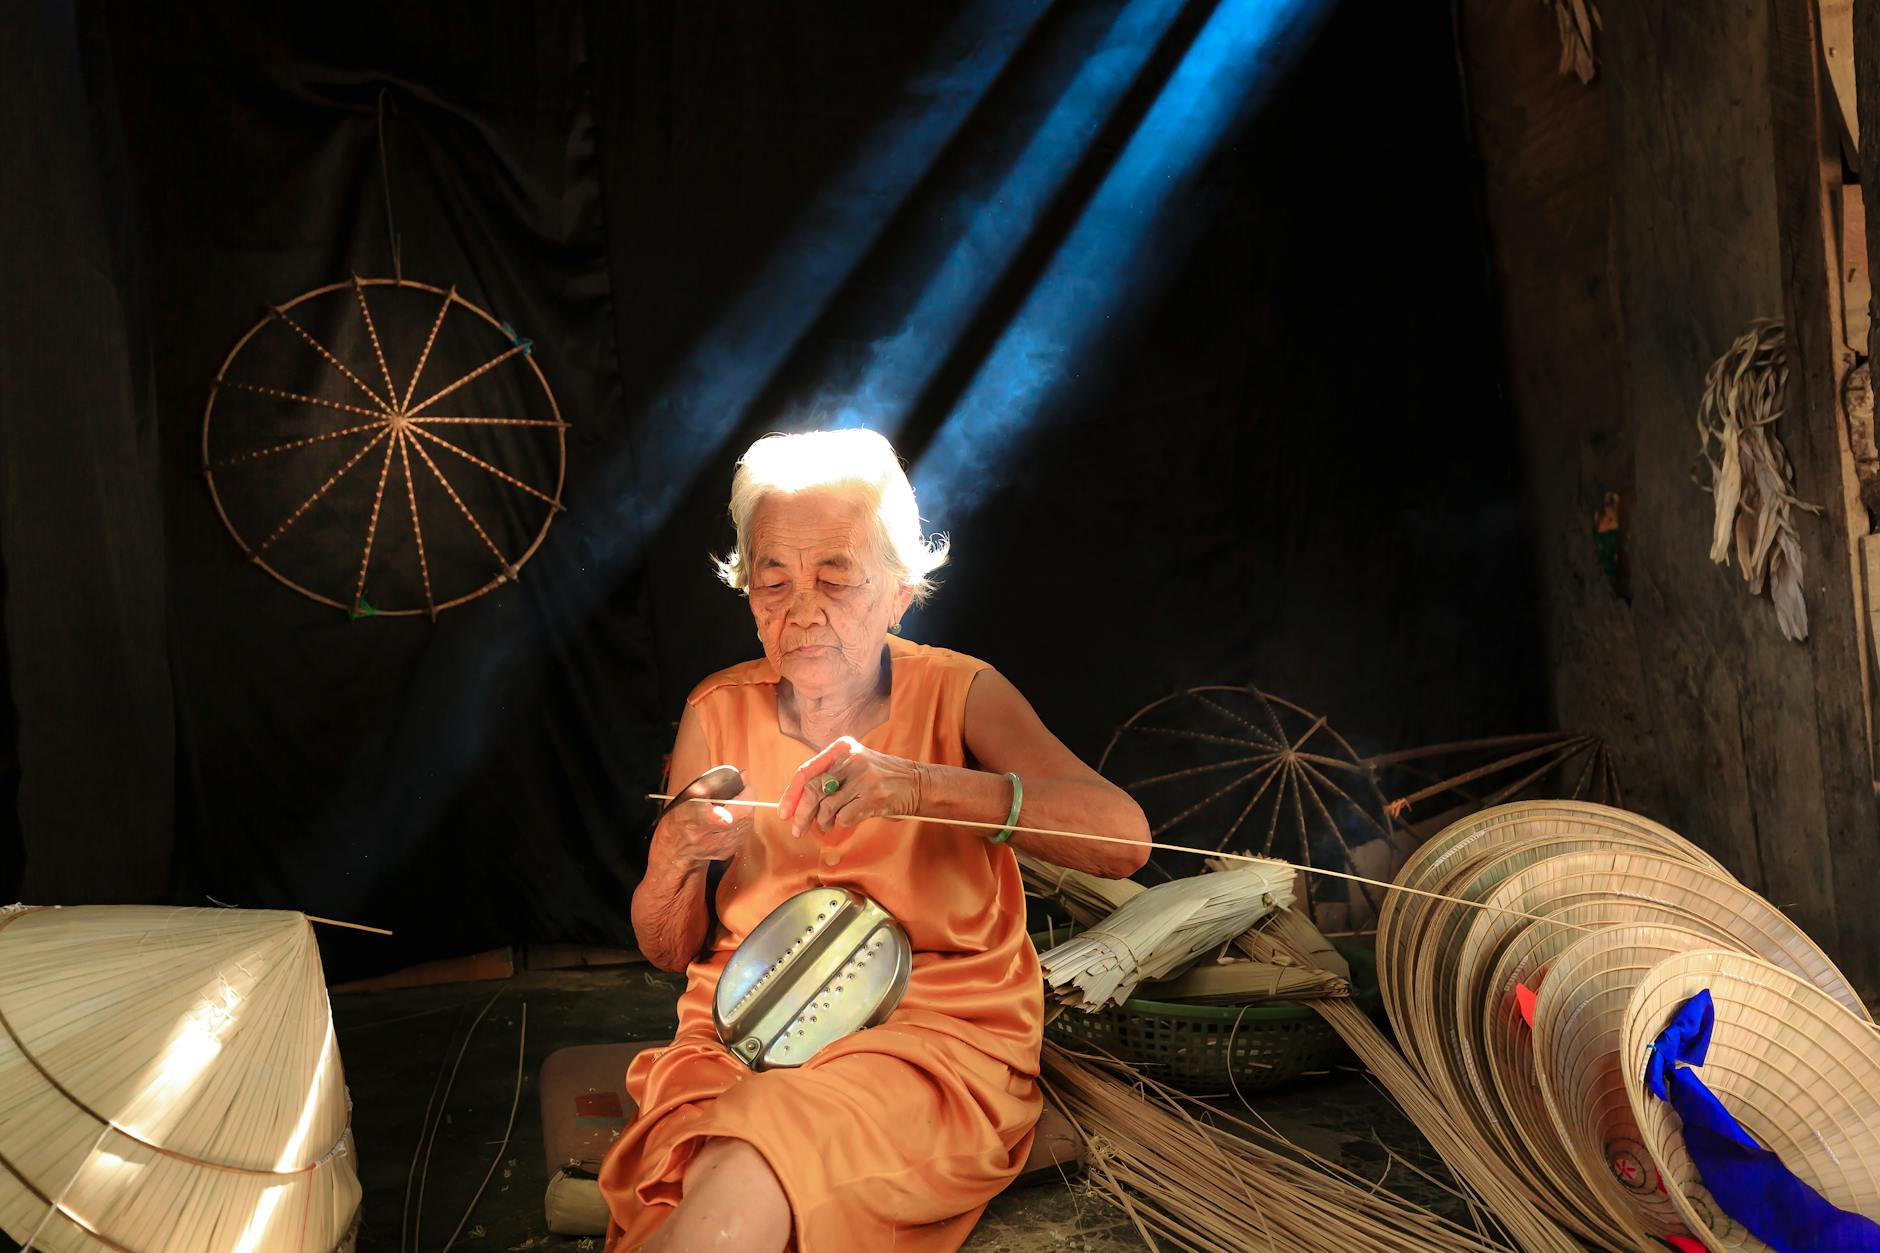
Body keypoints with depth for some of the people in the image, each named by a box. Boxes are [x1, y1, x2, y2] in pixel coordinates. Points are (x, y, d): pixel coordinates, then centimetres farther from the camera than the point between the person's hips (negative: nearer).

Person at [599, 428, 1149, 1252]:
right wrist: (672, 860, -13)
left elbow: (1123, 838, -20)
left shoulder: (958, 696, -3)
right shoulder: (718, 713, 5)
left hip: (936, 1035, -2)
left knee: (744, 1185, -30)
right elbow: (666, 952, 10)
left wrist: (923, 785, -32)